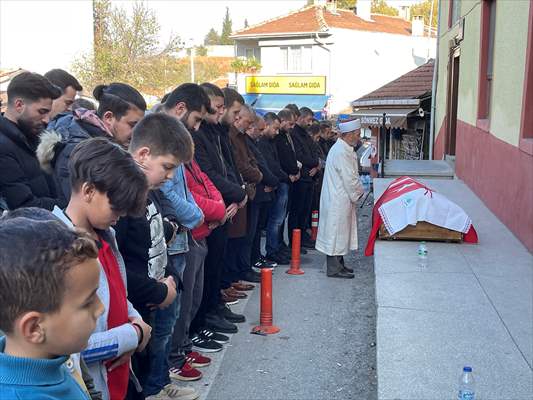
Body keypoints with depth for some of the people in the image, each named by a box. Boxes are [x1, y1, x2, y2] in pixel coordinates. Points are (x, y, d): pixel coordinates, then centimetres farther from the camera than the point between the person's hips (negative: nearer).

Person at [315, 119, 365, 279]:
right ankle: (334, 269, 5)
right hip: (338, 200, -10)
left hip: (340, 198, 10)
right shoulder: (341, 152, -22)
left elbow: (350, 174, 19)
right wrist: (359, 192, -5)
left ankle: (338, 264, 26)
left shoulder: (344, 149, 12)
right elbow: (350, 179, -21)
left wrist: (357, 191, 10)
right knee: (336, 232, -2)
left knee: (340, 232, 16)